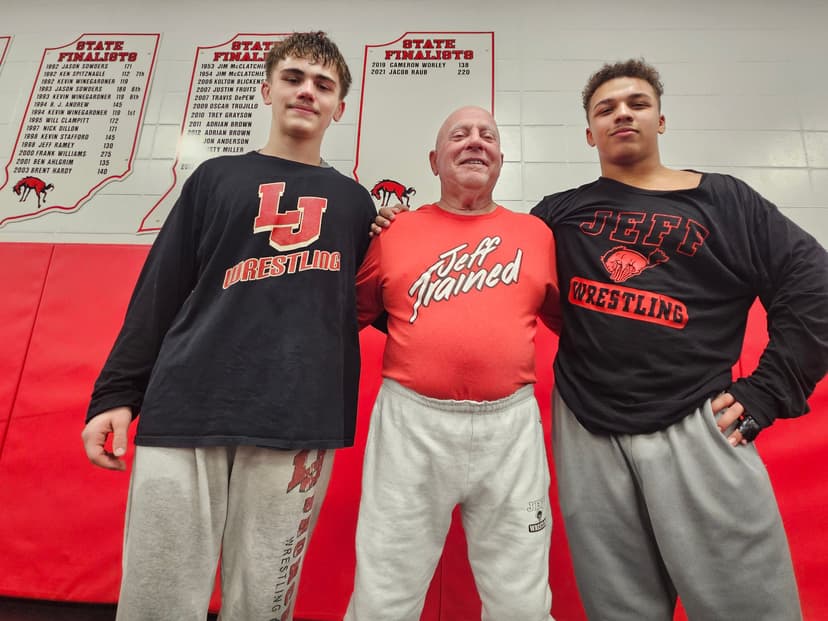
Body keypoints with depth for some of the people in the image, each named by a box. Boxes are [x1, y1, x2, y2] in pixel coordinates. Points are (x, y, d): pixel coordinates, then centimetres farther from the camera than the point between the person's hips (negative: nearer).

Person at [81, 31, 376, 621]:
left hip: (299, 423, 0)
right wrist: (116, 392, 4)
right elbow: (159, 292, 10)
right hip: (184, 411, 1)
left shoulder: (353, 201, 16)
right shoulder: (217, 177, 15)